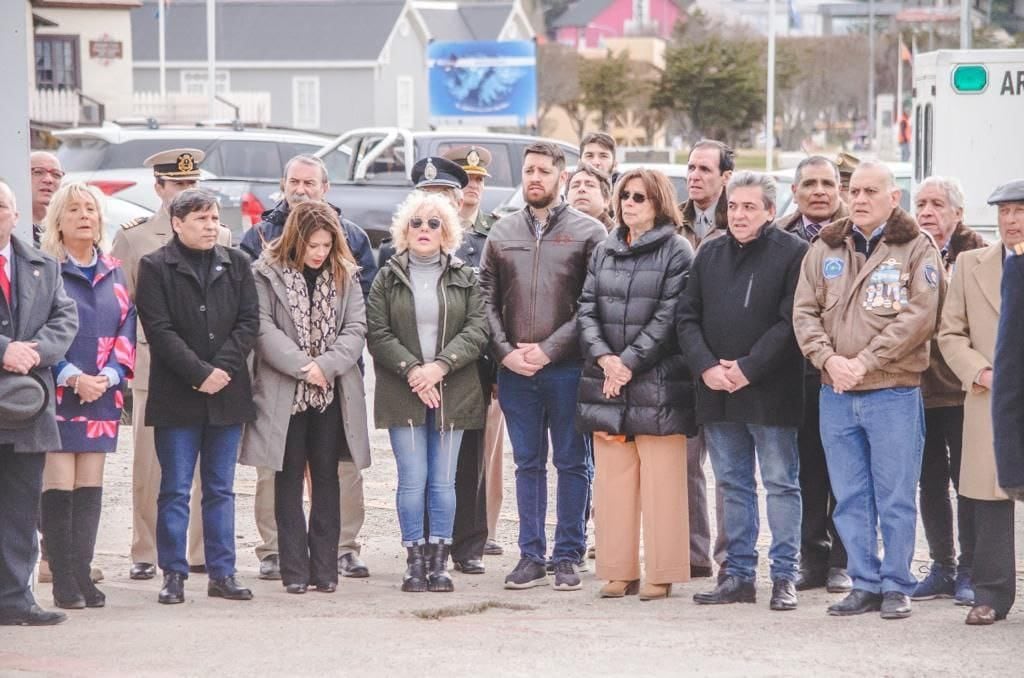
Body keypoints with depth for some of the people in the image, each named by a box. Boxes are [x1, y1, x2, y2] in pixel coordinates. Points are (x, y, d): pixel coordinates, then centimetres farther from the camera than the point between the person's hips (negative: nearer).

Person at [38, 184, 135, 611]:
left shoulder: (113, 275, 13)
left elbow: (125, 331, 10)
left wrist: (108, 377, -6)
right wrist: (73, 378, -16)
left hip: (103, 395, 5)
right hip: (56, 394, -5)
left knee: (90, 488, 5)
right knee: (59, 487, -6)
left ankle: (83, 576, 8)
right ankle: (63, 582, -3)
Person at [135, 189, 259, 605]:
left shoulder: (236, 265, 10)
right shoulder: (156, 268, -2)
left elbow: (249, 321, 4)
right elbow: (159, 330, -9)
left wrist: (223, 368, -10)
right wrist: (199, 373, -16)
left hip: (227, 394, 3)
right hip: (176, 397, -3)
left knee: (221, 490, 8)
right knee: (175, 490, 1)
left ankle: (222, 574, 12)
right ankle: (174, 575, 6)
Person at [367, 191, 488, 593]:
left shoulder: (464, 278, 9)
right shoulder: (388, 278, 7)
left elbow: (477, 329, 0)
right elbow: (377, 333, -1)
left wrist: (441, 365, -13)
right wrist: (411, 370, -13)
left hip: (451, 391, 1)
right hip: (403, 392, -1)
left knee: (443, 481, 2)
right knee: (412, 480, -3)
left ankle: (439, 562, 7)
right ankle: (415, 562, 2)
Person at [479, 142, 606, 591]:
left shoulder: (588, 233, -1)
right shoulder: (502, 234, 11)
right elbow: (487, 301, 9)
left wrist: (549, 349, -13)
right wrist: (505, 351, -6)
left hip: (568, 368, -3)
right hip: (514, 369, 3)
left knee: (573, 464, 3)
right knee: (528, 464, 9)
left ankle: (568, 557, 9)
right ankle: (531, 556, 14)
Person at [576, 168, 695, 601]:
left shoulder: (675, 252, -1)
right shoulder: (604, 252, 16)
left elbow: (667, 317, -9)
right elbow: (587, 309, 9)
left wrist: (629, 362, -13)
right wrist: (603, 357, -8)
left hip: (657, 386, -5)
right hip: (607, 385, 5)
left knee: (660, 482, -3)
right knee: (612, 481, 6)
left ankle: (661, 573, 1)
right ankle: (618, 570, 11)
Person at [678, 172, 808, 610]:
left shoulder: (792, 253, -4)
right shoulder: (710, 254, 13)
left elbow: (790, 321, -11)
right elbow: (687, 317, 10)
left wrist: (748, 368, -14)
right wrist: (706, 367, -6)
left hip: (770, 391, -5)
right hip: (717, 391, 6)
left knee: (781, 483, 0)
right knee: (732, 485, 10)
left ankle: (785, 576, 3)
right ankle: (739, 574, 16)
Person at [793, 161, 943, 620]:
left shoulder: (916, 248, -1)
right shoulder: (826, 248, 11)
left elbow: (918, 315, -11)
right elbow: (804, 311, 7)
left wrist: (865, 362, -16)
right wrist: (828, 359, -11)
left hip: (893, 392, -4)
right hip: (835, 393, 4)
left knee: (895, 498, 0)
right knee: (850, 499, 8)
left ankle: (896, 586, 8)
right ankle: (864, 585, 15)